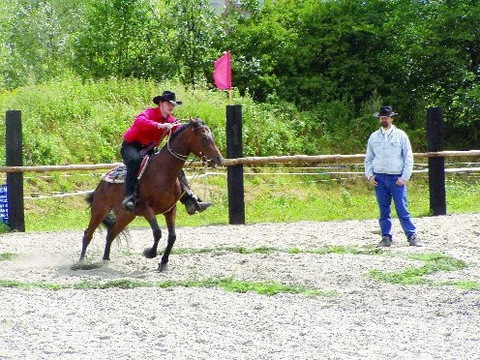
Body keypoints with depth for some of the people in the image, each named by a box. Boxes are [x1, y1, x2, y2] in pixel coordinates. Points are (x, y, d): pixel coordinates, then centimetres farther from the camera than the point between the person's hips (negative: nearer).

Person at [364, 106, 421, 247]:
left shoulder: (401, 135, 4)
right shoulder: (373, 137, 11)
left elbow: (409, 158, 4)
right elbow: (368, 159, 17)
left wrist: (404, 177, -5)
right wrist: (369, 175, 2)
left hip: (396, 178, -2)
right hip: (379, 179, 2)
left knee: (402, 209, -7)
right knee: (384, 211, 4)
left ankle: (412, 237, -3)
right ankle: (386, 237, 9)